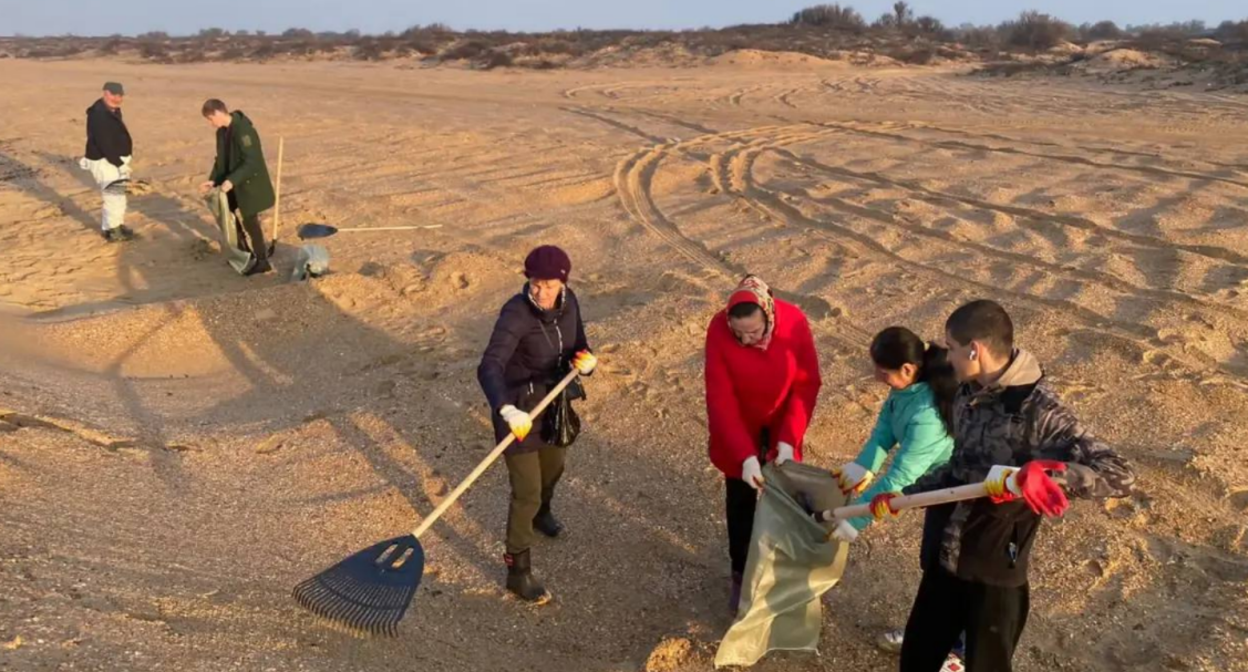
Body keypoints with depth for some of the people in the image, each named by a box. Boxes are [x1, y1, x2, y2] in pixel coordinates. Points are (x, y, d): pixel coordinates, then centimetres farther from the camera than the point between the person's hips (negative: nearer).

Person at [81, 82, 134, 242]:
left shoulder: (112, 111, 8)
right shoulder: (98, 114, -22)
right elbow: (104, 144, -26)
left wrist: (121, 161, 17)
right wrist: (119, 164, -26)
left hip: (115, 159, 10)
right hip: (105, 162, -10)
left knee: (118, 194, 19)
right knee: (114, 195, -8)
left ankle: (116, 225, 32)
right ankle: (111, 230, 2)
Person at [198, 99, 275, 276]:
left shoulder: (243, 130, -25)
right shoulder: (222, 131, 4)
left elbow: (252, 162, -27)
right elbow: (221, 159, 13)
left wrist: (232, 180, -31)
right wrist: (213, 180, 2)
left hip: (250, 183, -10)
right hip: (234, 183, 10)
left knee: (250, 221, -3)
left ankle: (262, 261, 10)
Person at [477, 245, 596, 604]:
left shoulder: (568, 302, -8)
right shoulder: (516, 313, -29)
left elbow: (578, 345, 5)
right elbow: (489, 367, -40)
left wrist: (586, 360, -21)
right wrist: (507, 409, -58)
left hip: (553, 402, 7)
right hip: (520, 409, -7)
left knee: (553, 466, 29)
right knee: (526, 492, -3)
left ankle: (541, 514, 62)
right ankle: (518, 572, 13)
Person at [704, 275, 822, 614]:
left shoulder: (794, 322, -26)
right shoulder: (718, 330, -28)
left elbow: (807, 385, -16)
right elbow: (720, 398, -25)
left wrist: (789, 438, -25)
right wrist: (745, 454, -31)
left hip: (781, 428, 1)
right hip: (738, 430, -1)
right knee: (740, 501, 11)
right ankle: (740, 574, 30)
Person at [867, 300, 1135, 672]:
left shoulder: (1038, 409, -22)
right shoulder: (967, 395, 1)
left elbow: (1119, 475, -27)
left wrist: (1051, 473, -44)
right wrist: (902, 495, 13)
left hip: (995, 571, -7)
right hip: (943, 559, 7)